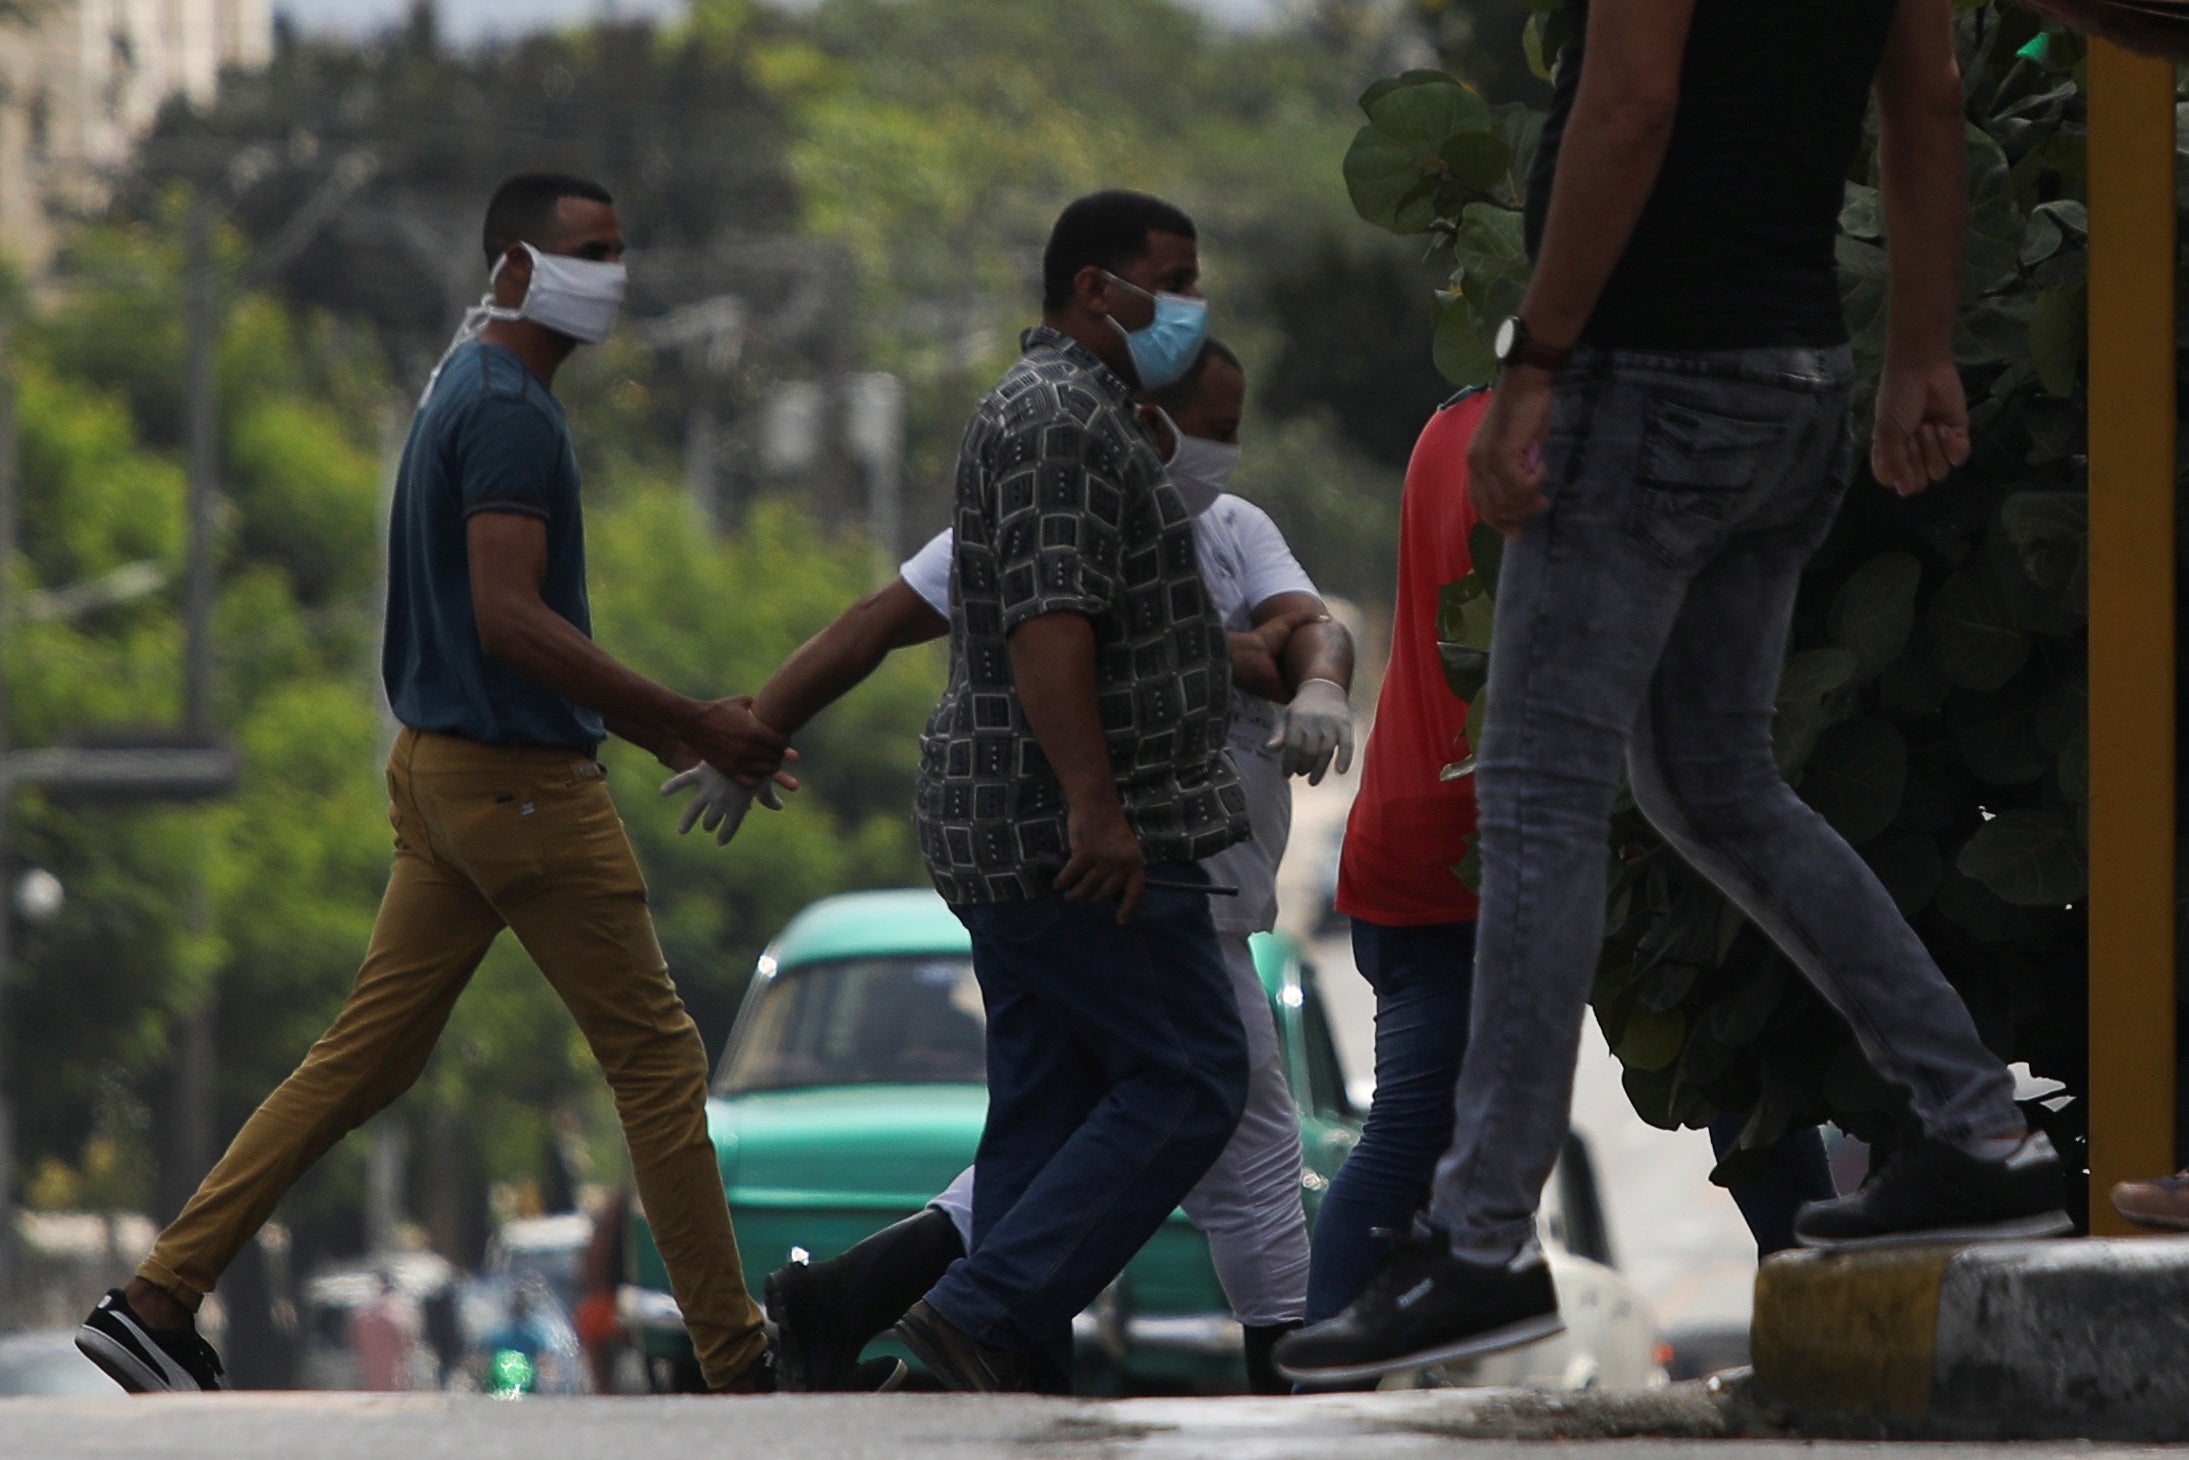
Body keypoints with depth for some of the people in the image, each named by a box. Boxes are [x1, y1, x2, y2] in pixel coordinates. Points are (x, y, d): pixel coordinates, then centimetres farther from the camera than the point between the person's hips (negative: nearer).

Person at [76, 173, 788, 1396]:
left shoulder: (469, 391, 17)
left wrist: (646, 720, 21)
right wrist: (691, 723, -23)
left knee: (368, 1057, 8)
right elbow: (511, 620, -25)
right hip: (519, 780, -10)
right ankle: (739, 1365, 2)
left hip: (447, 771, 10)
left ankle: (158, 1303, 4)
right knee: (659, 1062, -2)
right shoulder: (508, 410, -16)